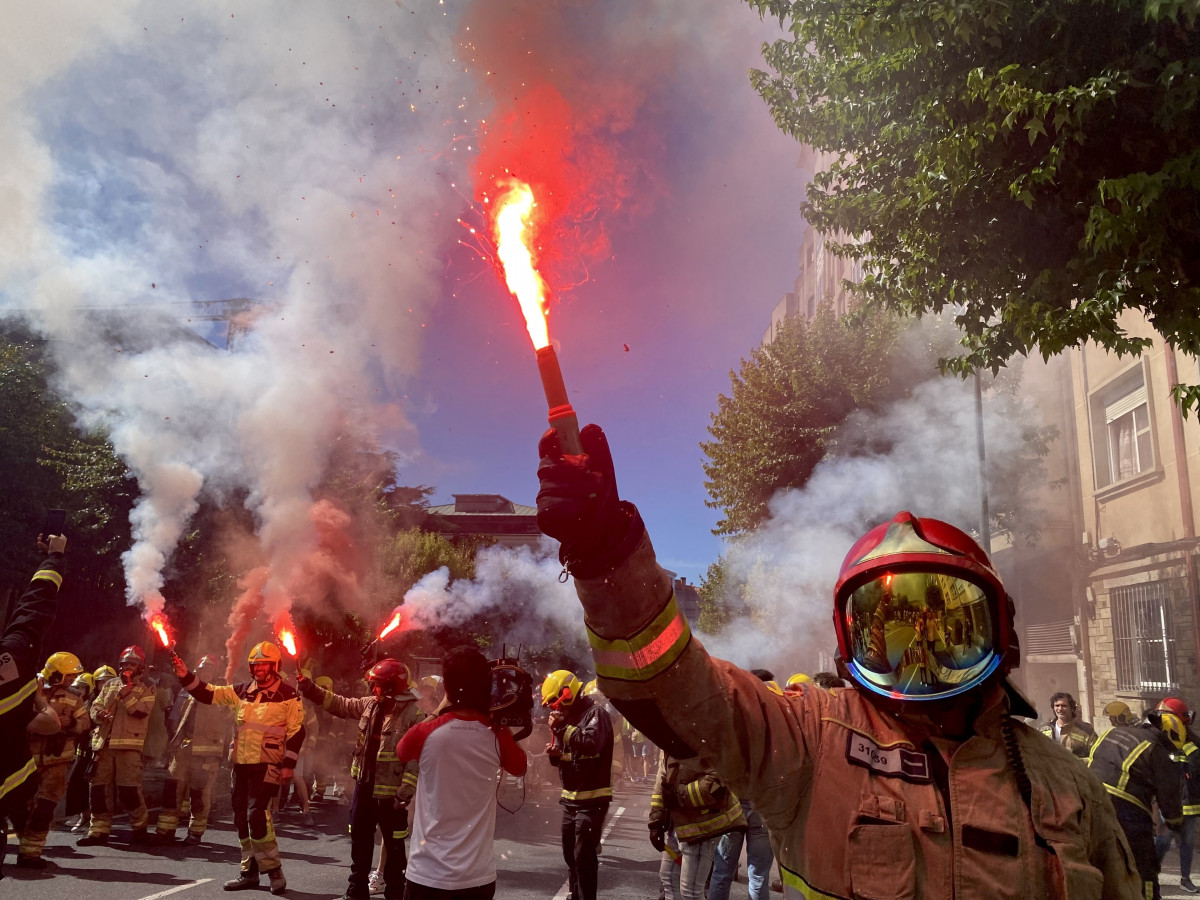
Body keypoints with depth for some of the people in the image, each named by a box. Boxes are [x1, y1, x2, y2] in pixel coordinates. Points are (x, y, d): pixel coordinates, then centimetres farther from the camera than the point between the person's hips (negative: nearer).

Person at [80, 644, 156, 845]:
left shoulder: (146, 690, 5)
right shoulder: (109, 685, 17)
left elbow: (141, 712, -10)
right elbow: (95, 706, 13)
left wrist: (126, 695, -19)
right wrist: (98, 713, -10)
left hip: (129, 744, -4)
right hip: (103, 743, 5)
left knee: (129, 789, -7)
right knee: (99, 787, 5)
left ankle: (140, 828, 8)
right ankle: (99, 830, 14)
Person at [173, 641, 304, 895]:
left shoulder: (288, 695, -6)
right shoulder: (242, 691, 9)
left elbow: (296, 731, -7)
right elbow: (208, 693, 8)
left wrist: (288, 765, -12)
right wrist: (186, 676, -6)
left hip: (268, 765, -6)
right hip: (241, 763, 6)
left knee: (257, 814, -15)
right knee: (241, 818, 11)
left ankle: (273, 870, -2)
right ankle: (249, 871, 24)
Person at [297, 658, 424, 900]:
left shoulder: (413, 714, -18)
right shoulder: (369, 705, 3)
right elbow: (339, 704, 11)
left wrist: (406, 792, -21)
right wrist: (310, 688, 1)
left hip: (390, 793, -7)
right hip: (364, 786, 7)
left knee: (393, 847, 10)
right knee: (360, 842, 18)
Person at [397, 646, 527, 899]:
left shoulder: (426, 733, -14)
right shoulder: (497, 736, -8)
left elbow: (401, 753, 11)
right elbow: (520, 767, 14)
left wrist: (440, 712, 12)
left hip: (430, 875, -2)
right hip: (479, 876, 2)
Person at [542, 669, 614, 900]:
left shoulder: (595, 714, -13)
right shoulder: (568, 718, 12)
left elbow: (592, 743, -32)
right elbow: (561, 759, 19)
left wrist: (562, 728, -25)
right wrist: (554, 753, -4)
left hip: (592, 799, -8)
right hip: (570, 799, 9)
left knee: (583, 856, -8)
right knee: (570, 853, 17)